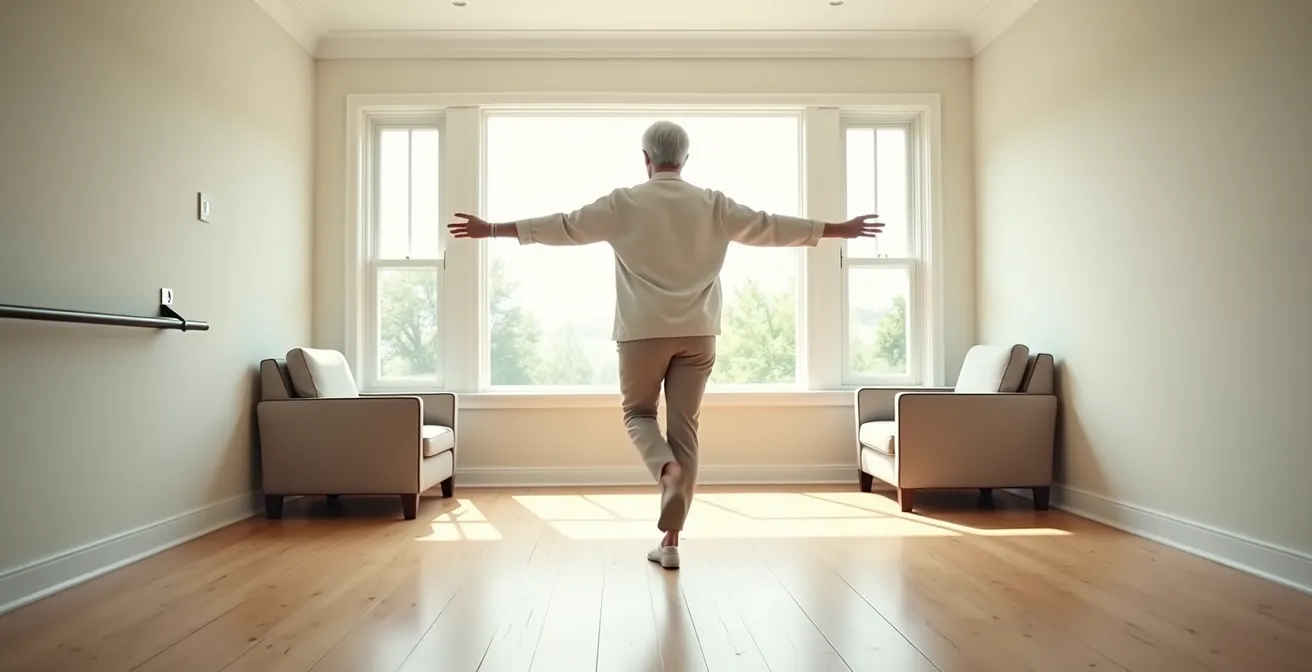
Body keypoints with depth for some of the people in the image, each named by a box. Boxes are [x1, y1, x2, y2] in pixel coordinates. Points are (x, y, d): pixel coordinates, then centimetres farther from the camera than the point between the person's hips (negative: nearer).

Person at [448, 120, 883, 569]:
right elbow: (771, 227, 10)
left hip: (643, 331, -2)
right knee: (684, 428, 6)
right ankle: (670, 541, 8)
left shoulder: (624, 203, -1)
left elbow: (562, 226, 2)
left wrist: (491, 230, 12)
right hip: (697, 332, 2)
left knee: (637, 412, 19)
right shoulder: (713, 205, 5)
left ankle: (663, 465, -15)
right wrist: (839, 229, 22)